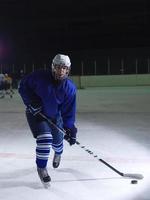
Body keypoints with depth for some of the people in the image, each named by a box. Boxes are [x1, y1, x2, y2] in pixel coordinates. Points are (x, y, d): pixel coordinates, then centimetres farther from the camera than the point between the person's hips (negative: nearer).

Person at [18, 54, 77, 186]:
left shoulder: (70, 88, -20)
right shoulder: (39, 77, -25)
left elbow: (69, 111, -16)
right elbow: (23, 86, -11)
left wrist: (70, 129, -23)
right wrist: (31, 101, -24)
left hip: (55, 116, 3)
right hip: (36, 113, -3)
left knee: (57, 140, 15)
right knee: (45, 139, -21)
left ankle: (58, 153, 55)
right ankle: (41, 167, 1)